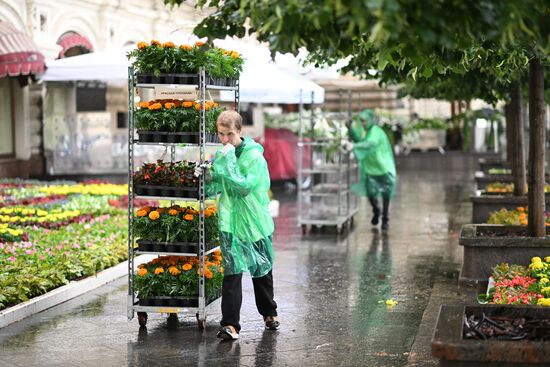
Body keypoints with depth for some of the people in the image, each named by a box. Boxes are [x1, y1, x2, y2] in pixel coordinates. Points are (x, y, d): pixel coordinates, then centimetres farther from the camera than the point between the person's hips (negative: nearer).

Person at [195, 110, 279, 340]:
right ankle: (230, 324, -9)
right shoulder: (221, 155, 4)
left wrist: (229, 162, -26)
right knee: (232, 272, -7)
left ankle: (269, 313, 36)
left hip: (255, 221, -3)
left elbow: (245, 186, -23)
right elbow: (215, 188, 12)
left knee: (262, 269, 15)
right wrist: (206, 176, -8)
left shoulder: (254, 155, -14)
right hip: (230, 221, 3)